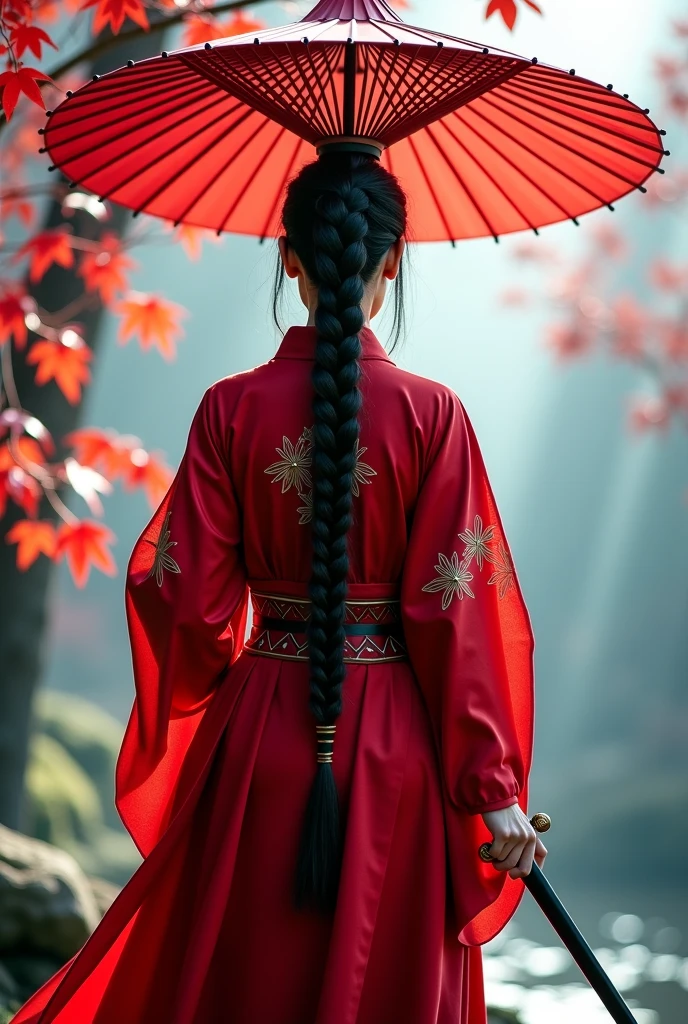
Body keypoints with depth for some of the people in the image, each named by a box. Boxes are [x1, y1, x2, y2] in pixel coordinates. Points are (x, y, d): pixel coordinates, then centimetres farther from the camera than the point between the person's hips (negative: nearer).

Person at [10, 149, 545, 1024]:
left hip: (260, 737, 1)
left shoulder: (232, 409, -6)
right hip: (394, 747, -1)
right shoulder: (431, 414, -9)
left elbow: (191, 602, -4)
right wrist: (494, 791, -5)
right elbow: (453, 613, -10)